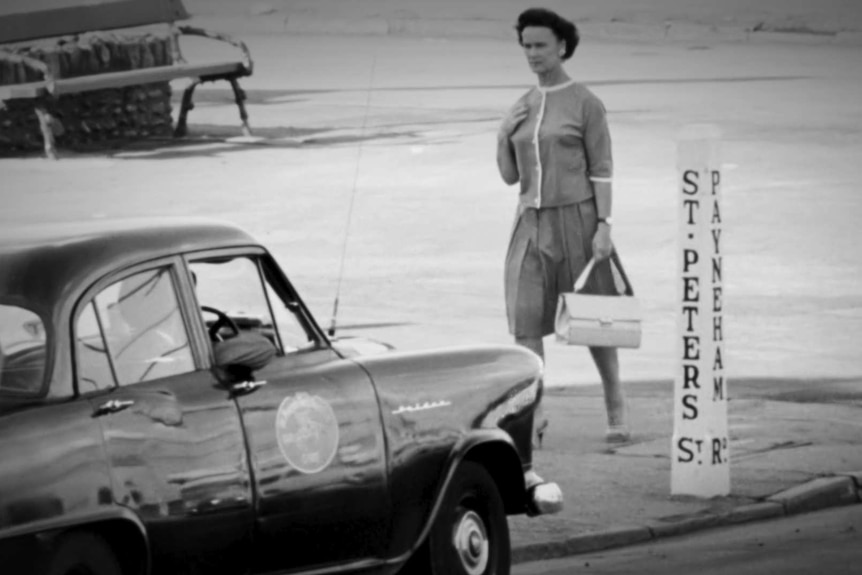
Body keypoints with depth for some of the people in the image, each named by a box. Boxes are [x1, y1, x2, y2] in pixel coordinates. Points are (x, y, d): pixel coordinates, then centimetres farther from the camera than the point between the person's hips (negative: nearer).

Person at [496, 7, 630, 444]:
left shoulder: (587, 104, -5)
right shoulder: (522, 109, 12)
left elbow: (602, 170, -7)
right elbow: (510, 176, 11)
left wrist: (604, 227, -16)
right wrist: (503, 135, -7)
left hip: (576, 222, -4)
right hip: (532, 226, 4)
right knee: (525, 320, -12)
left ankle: (615, 408, 22)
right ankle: (532, 415, -15)